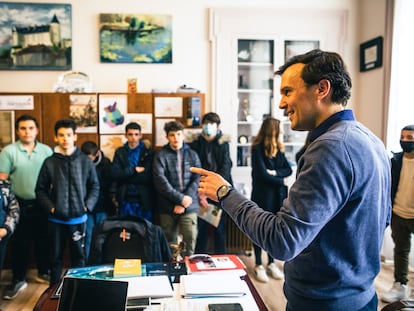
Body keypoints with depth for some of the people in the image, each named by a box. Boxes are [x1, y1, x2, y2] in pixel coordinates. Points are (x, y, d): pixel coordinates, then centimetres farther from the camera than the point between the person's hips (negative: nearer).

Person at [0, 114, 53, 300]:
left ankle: (43, 272, 32)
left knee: (43, 240, 14)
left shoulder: (47, 151, 0)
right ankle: (18, 279, 23)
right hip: (19, 204, -2)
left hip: (42, 204, 2)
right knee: (19, 243, 9)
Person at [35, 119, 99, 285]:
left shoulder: (85, 161, -2)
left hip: (79, 218, 0)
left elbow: (95, 186, 4)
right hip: (56, 219, 0)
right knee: (56, 257, 12)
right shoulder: (49, 162, -3)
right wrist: (51, 208, -9)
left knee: (79, 256, 12)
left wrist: (87, 206, -6)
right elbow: (41, 190, 1)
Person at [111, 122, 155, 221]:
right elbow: (115, 174, -7)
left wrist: (125, 176, -8)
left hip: (144, 199, -1)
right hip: (125, 199, 2)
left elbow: (148, 177, -11)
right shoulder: (120, 152, 6)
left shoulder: (148, 152, -1)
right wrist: (134, 170, -15)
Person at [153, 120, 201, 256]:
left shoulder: (192, 154, 7)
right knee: (169, 241, 8)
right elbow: (160, 181, -9)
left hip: (189, 206, 1)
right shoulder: (161, 155, 1)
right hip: (168, 206, -1)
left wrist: (183, 203, -9)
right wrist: (180, 198, -15)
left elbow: (197, 179, 0)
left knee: (190, 239, -4)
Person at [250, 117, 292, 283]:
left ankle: (271, 263, 24)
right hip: (262, 195, -6)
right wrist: (280, 181, -6)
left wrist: (276, 172, -15)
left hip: (277, 195, 6)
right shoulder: (258, 149, -11)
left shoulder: (278, 149, 8)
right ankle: (258, 265, 15)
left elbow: (288, 170, 3)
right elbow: (263, 175, -15)